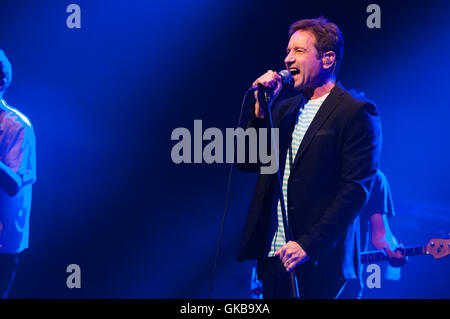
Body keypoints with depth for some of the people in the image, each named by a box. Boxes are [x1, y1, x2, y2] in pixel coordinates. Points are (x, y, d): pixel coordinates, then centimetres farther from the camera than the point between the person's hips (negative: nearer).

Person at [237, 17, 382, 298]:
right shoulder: (284, 110, 17)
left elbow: (357, 189, -13)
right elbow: (247, 163, 12)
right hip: (273, 257, 6)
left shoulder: (357, 113, -6)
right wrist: (261, 109, -1)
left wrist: (309, 245, -20)